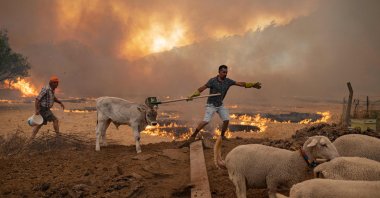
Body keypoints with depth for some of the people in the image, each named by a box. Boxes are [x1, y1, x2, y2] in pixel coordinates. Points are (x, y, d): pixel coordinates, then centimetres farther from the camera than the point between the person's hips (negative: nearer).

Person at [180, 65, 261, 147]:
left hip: (220, 105, 5)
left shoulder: (228, 81, -3)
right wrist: (192, 96, -29)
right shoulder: (213, 81, -16)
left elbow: (240, 83, -4)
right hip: (211, 104, -5)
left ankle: (222, 136, 14)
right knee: (206, 121, -20)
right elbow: (202, 88, -18)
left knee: (226, 120, -6)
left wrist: (253, 85, -12)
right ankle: (193, 136, -12)